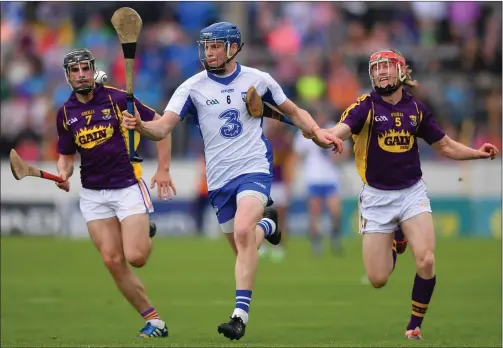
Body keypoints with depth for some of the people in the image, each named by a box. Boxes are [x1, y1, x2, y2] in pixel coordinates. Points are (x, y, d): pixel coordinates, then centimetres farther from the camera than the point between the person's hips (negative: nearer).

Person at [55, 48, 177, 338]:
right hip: (93, 195, 4)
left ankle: (145, 234, 21)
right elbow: (66, 155, 17)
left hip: (128, 187, -4)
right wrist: (63, 173, -6)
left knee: (135, 257, -16)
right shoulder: (66, 113, 5)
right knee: (113, 262, -6)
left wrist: (164, 170, -3)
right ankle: (154, 321, 4)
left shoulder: (117, 99, -8)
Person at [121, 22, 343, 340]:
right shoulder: (193, 87, -1)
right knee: (243, 247, 10)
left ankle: (241, 315, -26)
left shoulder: (258, 80, 0)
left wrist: (317, 132, -3)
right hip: (219, 178, 3)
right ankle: (266, 223, 47)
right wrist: (141, 125, -33)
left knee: (243, 232, -27)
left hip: (254, 168, -3)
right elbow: (163, 128, -11)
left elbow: (294, 111, 14)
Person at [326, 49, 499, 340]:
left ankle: (415, 326, 4)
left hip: (412, 192, 1)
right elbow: (339, 131, -26)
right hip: (377, 196, -1)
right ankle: (395, 243, 35)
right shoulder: (365, 106, -8)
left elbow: (446, 146, 13)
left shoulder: (416, 108, 3)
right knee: (378, 279, -2)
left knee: (426, 262, -19)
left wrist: (478, 153, -3)